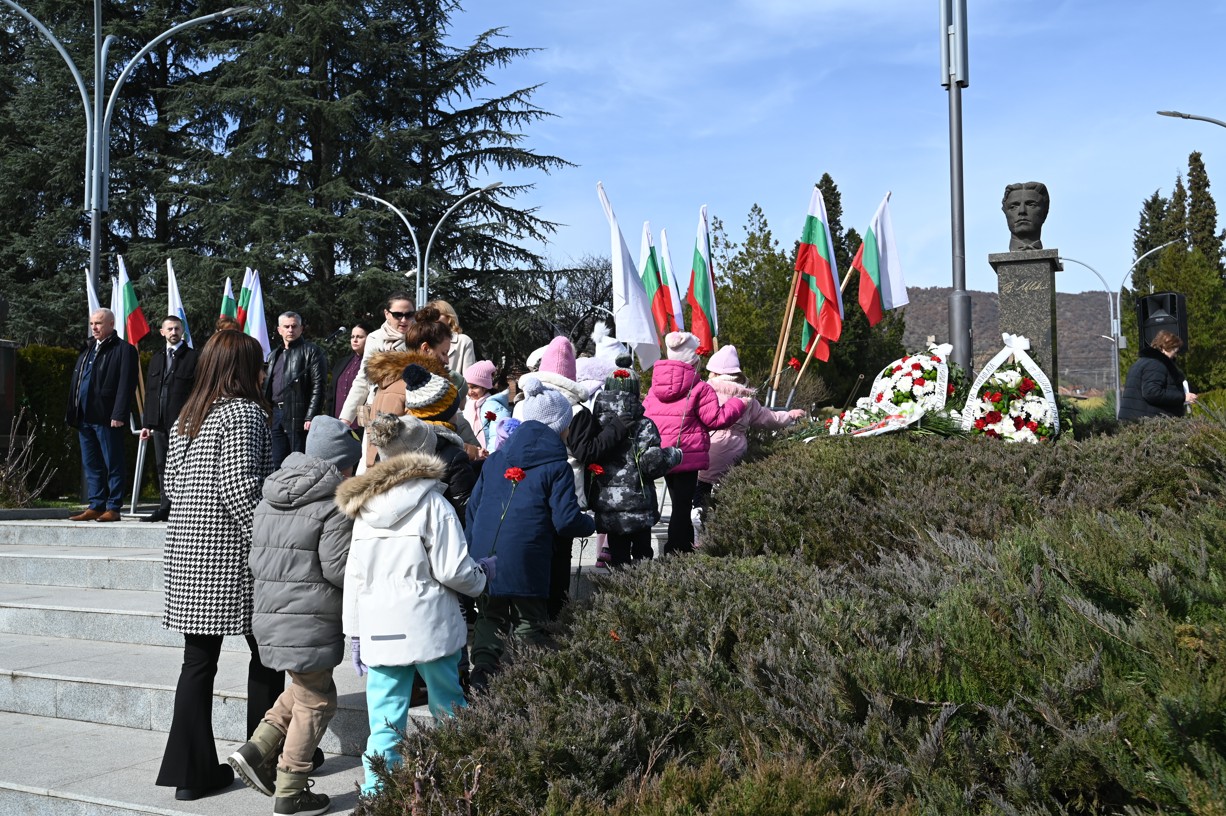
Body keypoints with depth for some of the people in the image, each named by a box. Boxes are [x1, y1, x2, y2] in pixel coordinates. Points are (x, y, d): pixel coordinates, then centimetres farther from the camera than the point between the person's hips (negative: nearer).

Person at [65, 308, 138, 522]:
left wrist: (119, 415, -19)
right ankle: (95, 506, 17)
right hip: (85, 417, 8)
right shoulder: (86, 350, 19)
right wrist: (72, 414, 13)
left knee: (112, 464, -1)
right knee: (91, 465, 11)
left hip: (107, 418, -8)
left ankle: (113, 508, 3)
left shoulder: (124, 350, -5)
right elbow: (76, 382, 20)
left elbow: (126, 385, -12)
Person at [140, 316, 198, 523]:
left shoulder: (193, 357, -1)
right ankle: (165, 508, 14)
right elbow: (149, 392, 19)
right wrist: (147, 423, 13)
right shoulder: (156, 359, 19)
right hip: (160, 423, 6)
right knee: (162, 466, 8)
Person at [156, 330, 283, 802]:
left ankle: (191, 771, 11)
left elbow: (172, 482, 16)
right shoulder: (243, 413, -11)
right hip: (231, 555, -7)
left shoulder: (187, 416, 13)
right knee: (267, 651, 8)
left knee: (199, 658, 9)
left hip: (185, 550, 7)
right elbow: (239, 488, -19)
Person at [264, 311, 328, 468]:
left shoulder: (312, 351, -2)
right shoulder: (274, 355, 21)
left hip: (298, 417, -7)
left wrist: (311, 417, -17)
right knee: (276, 464, 8)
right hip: (275, 414, 7)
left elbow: (318, 386, -10)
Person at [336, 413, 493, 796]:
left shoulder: (363, 508, 11)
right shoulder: (433, 505, -6)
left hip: (378, 633, 4)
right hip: (430, 629, -4)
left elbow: (354, 578, 12)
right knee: (450, 715, 9)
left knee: (384, 725, 5)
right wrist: (483, 572, 12)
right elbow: (453, 571, -8)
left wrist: (355, 635, 18)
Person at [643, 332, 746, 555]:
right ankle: (676, 551, -5)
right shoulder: (699, 388, -10)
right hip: (687, 454, -6)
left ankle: (686, 551, 24)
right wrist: (737, 406, 6)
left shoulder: (654, 389, 8)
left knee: (679, 502, 17)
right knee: (683, 505, -3)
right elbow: (715, 419, -9)